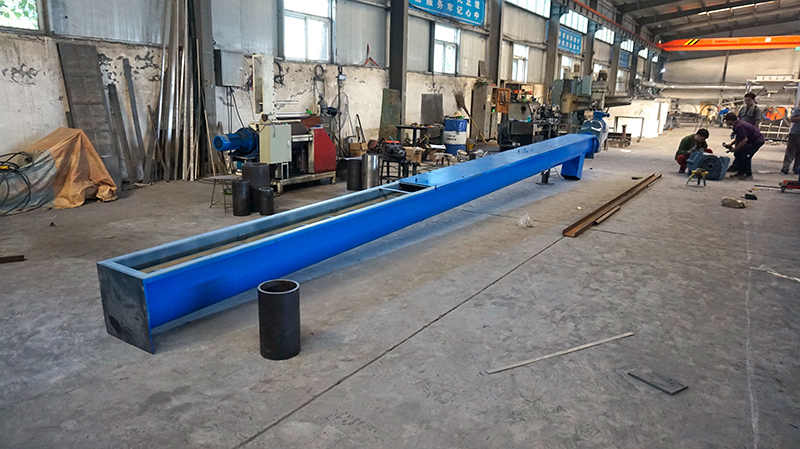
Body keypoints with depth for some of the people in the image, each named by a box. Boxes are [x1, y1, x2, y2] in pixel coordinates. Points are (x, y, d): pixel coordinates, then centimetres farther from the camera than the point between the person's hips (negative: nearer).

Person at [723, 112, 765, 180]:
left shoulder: (739, 126, -27)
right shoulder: (737, 124, 5)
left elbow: (744, 140, -30)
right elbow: (738, 138, 17)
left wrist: (735, 149, -21)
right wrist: (730, 144, 8)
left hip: (757, 140, -10)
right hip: (751, 139, 10)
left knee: (745, 156, -16)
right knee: (738, 153, 9)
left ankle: (749, 175, -5)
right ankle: (741, 172, 18)